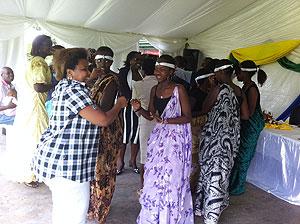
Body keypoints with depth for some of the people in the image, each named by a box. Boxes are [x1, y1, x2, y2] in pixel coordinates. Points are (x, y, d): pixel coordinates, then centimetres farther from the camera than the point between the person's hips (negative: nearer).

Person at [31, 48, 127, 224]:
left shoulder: (64, 86, 13)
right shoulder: (74, 90, -19)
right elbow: (103, 120, -22)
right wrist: (120, 104, -5)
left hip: (58, 157, 11)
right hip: (66, 163, -11)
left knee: (62, 207, 24)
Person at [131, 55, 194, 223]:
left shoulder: (179, 89, -12)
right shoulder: (154, 89, 6)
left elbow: (187, 117, -11)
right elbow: (151, 115, 11)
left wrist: (165, 120, -21)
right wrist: (139, 109, -8)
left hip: (176, 137, -5)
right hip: (159, 136, 6)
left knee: (172, 177, 4)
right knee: (155, 176, 12)